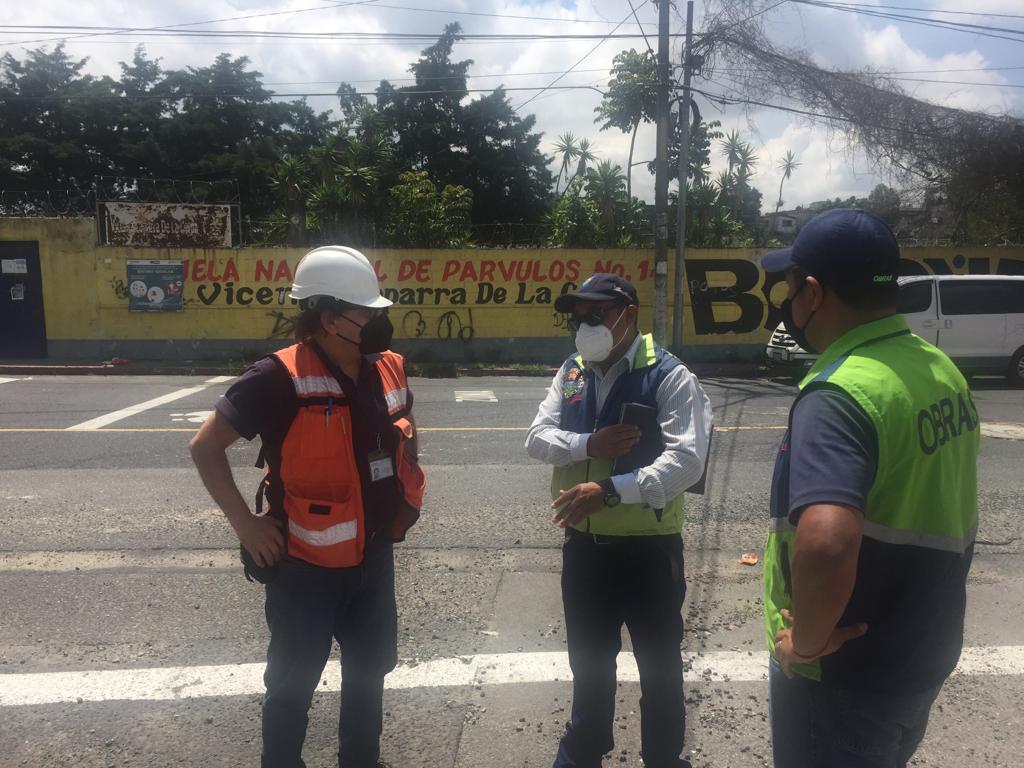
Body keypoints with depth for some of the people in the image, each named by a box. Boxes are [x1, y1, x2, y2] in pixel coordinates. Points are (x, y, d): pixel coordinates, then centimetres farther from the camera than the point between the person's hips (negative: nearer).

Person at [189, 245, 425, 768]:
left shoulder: (388, 371, -1)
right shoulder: (281, 378, -20)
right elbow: (206, 446, -13)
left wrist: (403, 500, 12)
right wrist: (245, 524, -15)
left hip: (374, 559, 6)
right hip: (306, 565, -6)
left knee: (368, 675, 23)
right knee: (293, 685, 14)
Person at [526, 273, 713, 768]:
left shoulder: (669, 377, -14)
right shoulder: (571, 373, 4)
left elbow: (685, 461, -24)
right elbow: (537, 438, -2)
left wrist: (609, 491, -31)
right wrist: (590, 445, -20)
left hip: (649, 547, -5)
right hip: (582, 544, 5)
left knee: (659, 664, 16)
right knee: (588, 658, 24)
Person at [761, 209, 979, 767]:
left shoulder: (838, 393, -29)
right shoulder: (941, 369, 1)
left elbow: (826, 543, -45)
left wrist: (807, 638, -27)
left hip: (848, 674, -8)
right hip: (922, 655, 8)